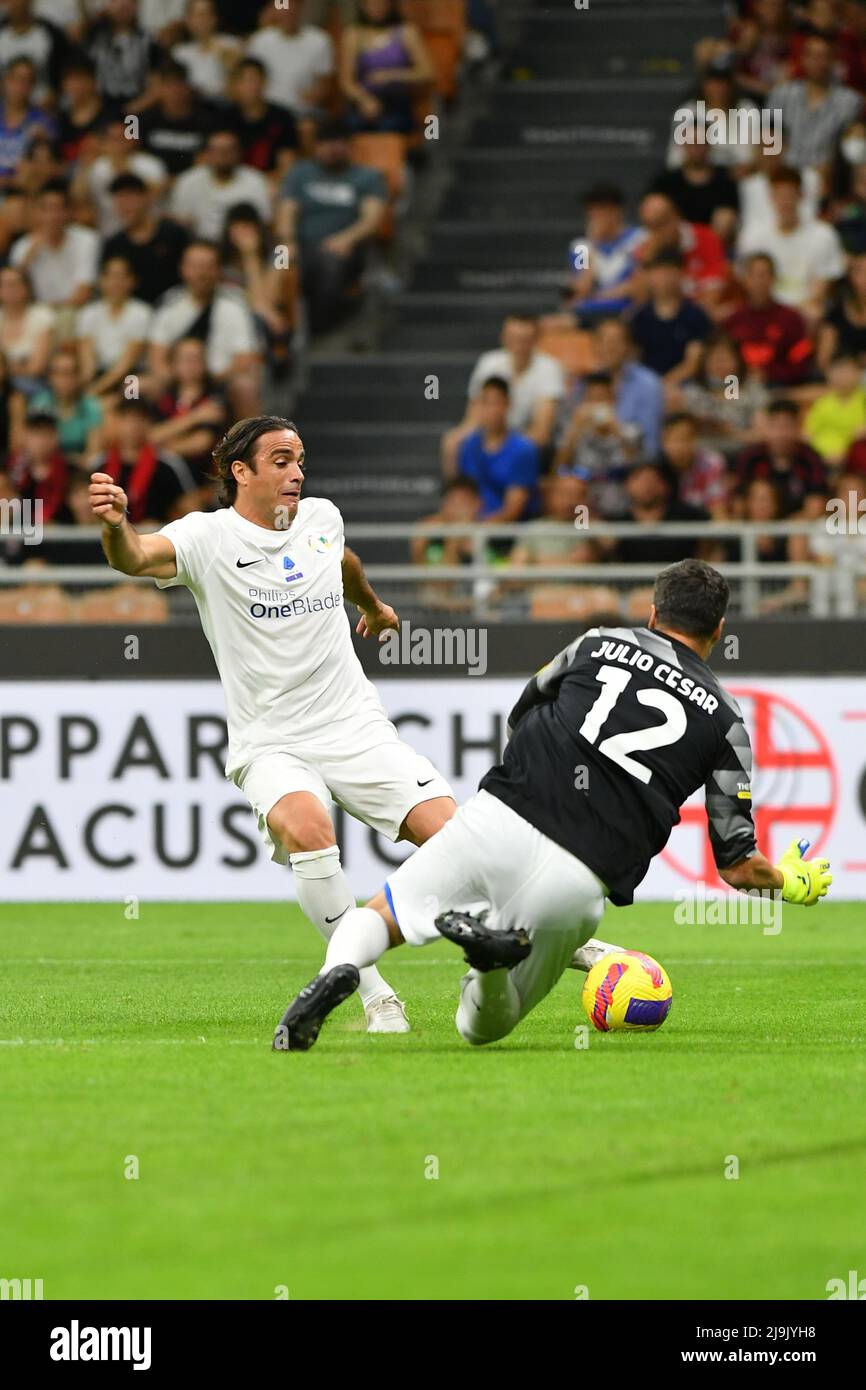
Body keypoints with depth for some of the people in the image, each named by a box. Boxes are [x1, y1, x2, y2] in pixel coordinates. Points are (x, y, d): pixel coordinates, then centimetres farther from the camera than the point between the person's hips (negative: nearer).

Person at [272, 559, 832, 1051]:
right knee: (481, 1027, 16)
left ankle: (339, 971, -19)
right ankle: (497, 950, -22)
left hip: (500, 817, 0)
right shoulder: (726, 720, 15)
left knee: (377, 916, 20)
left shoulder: (600, 643, 18)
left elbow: (519, 716, 35)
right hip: (579, 881, 0)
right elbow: (738, 865, 17)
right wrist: (792, 882, 39)